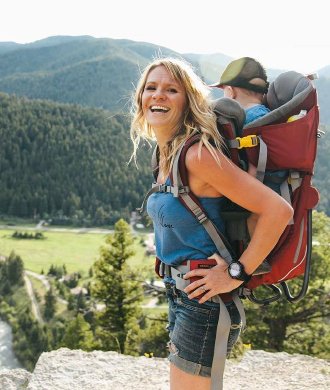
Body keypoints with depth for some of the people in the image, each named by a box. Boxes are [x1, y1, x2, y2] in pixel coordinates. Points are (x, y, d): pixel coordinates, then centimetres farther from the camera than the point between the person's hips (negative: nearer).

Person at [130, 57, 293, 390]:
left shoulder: (198, 155, -22)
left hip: (204, 301, -9)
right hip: (180, 295, 9)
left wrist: (236, 275, -20)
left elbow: (278, 210, -27)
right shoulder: (168, 154, 6)